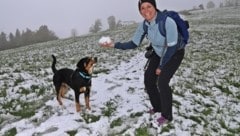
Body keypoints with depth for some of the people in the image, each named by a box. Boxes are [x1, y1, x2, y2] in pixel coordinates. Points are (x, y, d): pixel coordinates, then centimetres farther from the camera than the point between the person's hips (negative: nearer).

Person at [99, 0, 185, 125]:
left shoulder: (167, 22, -36)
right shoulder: (144, 25, -17)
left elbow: (172, 47, -29)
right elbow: (133, 44, -8)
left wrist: (161, 66, -19)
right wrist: (114, 45, -21)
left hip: (175, 54, -6)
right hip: (159, 53, 6)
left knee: (162, 82, -18)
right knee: (148, 79, 3)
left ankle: (167, 116, 3)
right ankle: (157, 107, 27)